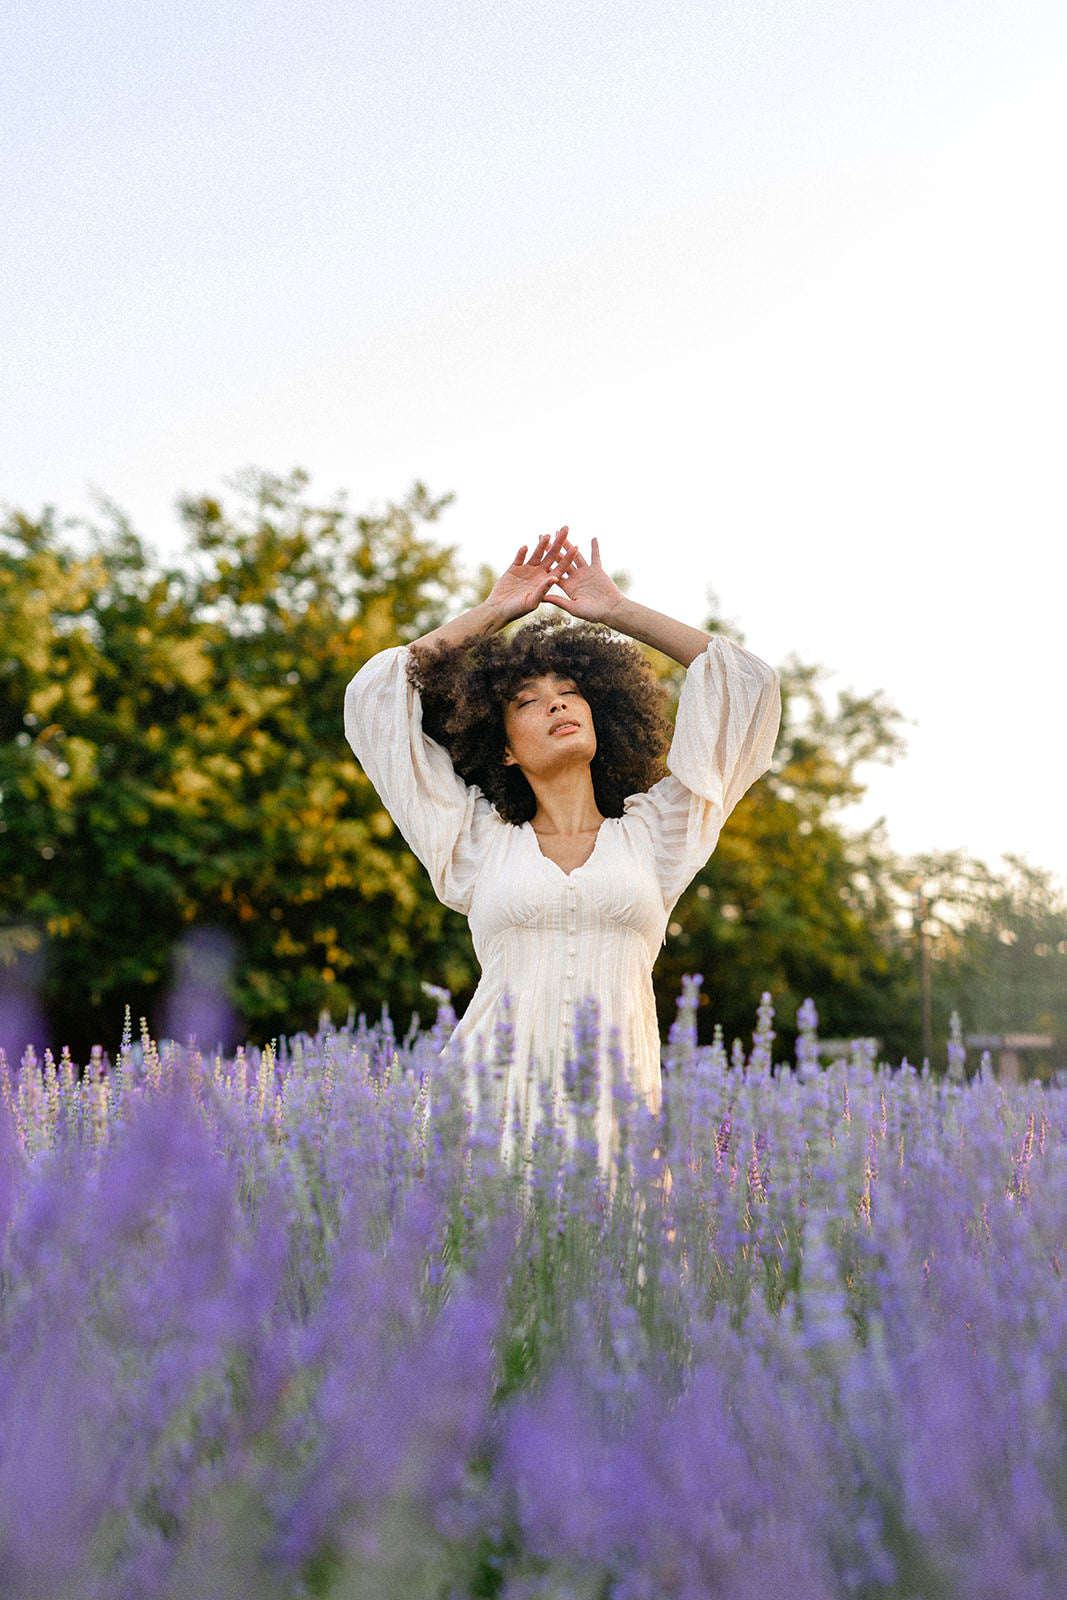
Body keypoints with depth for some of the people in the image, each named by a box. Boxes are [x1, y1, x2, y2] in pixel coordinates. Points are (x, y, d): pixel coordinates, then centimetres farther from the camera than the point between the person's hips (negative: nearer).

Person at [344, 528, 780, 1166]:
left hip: (618, 1112, 1)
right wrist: (494, 612, 24)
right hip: (489, 1107, 0)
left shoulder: (650, 834, 17)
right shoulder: (481, 844, 16)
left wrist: (618, 611, 22)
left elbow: (748, 681, 18)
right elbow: (375, 695, 20)